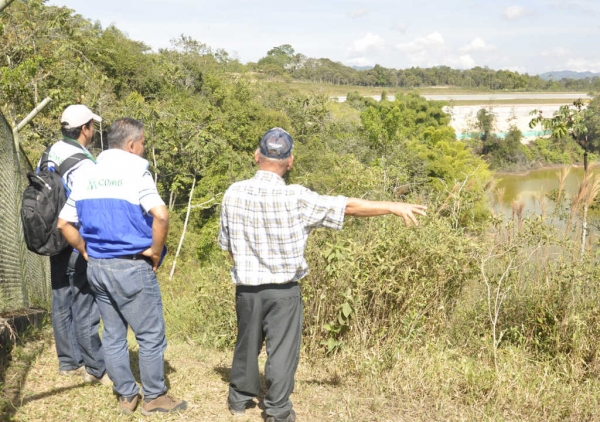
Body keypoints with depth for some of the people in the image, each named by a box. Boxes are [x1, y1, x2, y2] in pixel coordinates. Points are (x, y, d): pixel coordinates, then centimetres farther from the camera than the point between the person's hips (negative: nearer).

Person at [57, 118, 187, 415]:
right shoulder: (134, 171, -12)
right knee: (151, 335, 7)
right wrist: (155, 251, -13)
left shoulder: (87, 176, 9)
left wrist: (86, 252, 15)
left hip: (96, 267, 7)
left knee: (113, 335, 15)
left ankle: (126, 395, 25)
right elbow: (160, 215, -26)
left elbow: (64, 223, 13)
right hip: (132, 267, -7)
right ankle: (153, 397, 16)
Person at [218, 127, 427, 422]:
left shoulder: (233, 194, -7)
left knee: (247, 343, 20)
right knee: (282, 349, 7)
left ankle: (239, 398, 34)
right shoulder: (295, 198, -18)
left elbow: (227, 244, 4)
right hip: (283, 290, -4)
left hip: (246, 287, 4)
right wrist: (394, 207, -5)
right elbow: (349, 207, -14)